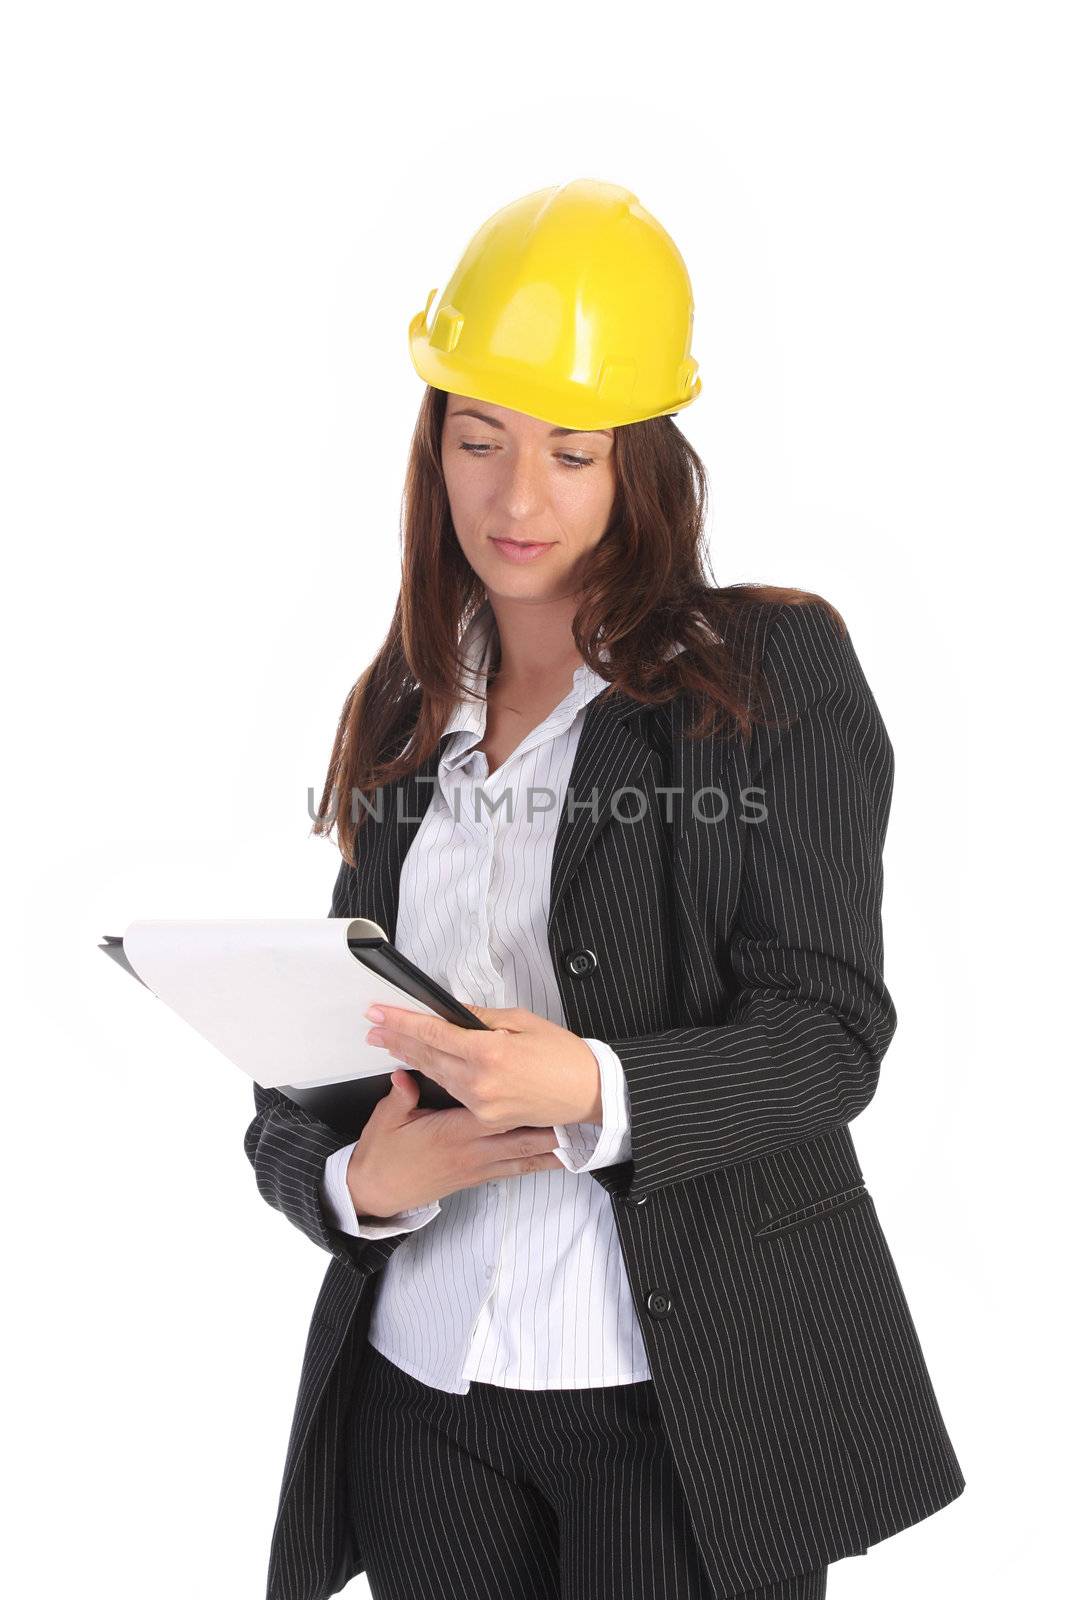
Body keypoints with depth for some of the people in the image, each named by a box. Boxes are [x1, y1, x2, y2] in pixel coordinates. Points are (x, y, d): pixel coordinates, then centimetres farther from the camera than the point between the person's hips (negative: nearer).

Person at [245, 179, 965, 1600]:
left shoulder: (774, 667, -4)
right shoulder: (402, 713, 10)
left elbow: (830, 1030, -10)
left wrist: (593, 1090, -27)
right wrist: (356, 1177, -13)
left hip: (691, 1394, -4)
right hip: (419, 1388, 4)